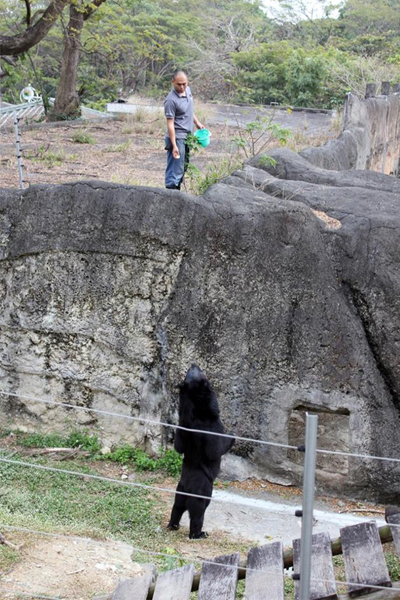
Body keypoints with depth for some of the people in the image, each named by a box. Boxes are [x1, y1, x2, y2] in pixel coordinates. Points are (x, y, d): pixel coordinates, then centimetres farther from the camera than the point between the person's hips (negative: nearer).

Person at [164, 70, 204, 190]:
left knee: (183, 168, 16)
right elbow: (170, 124, -22)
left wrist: (197, 123, 25)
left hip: (187, 136, 9)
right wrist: (174, 146, -25)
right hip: (177, 137, -9)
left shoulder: (187, 90, 4)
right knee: (175, 170, -8)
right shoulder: (171, 100, -21)